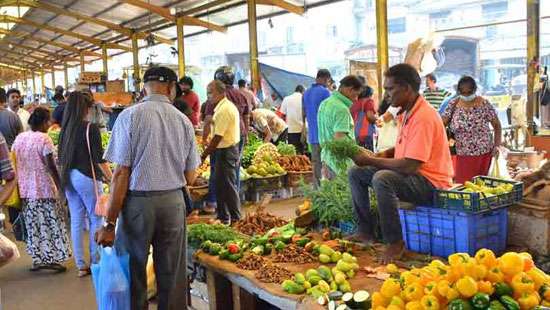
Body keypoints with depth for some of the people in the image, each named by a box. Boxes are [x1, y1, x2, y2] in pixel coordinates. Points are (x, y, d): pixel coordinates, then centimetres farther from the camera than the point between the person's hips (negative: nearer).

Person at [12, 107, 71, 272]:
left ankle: (38, 258, 21)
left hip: (24, 189, 7)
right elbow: (51, 167, -15)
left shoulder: (19, 138, 8)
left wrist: (21, 184, 21)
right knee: (51, 223, 5)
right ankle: (52, 259, 7)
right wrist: (60, 187, -10)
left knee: (33, 225, 15)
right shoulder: (44, 139, -12)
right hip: (44, 188, -7)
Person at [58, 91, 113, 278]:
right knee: (96, 219, 6)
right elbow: (99, 159, -14)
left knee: (76, 221, 10)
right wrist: (111, 178, -5)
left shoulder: (65, 129, 6)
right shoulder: (90, 128, -11)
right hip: (86, 177, -6)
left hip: (68, 178, 6)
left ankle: (81, 265, 16)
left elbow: (61, 158, 12)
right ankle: (95, 262, 10)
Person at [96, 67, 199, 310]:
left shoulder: (129, 116, -7)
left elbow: (121, 173, -11)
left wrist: (109, 223, -6)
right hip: (174, 202, 3)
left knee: (133, 276, 11)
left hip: (138, 201, -3)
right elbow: (190, 178, 6)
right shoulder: (184, 121, 2)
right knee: (172, 277, 14)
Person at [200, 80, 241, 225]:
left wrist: (203, 155, -18)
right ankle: (223, 216, 25)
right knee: (220, 184, 16)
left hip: (226, 152, -10)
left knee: (228, 186, -1)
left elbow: (217, 137, -22)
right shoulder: (227, 106, 13)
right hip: (229, 149, 10)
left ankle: (236, 219, 9)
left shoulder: (224, 110, -20)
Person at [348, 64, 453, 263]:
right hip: (412, 175, 10)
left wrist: (371, 160, -18)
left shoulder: (423, 117, -23)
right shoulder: (407, 113, 9)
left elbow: (410, 165, -28)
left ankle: (395, 243, -21)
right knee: (356, 173, 5)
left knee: (382, 179, -36)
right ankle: (365, 231, 7)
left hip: (430, 182, -10)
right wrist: (384, 154, 4)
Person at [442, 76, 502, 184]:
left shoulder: (484, 104, -5)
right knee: (461, 184, 1)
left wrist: (497, 145, -7)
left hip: (483, 153, -2)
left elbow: (497, 126, 2)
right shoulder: (453, 105, 0)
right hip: (462, 154, 2)